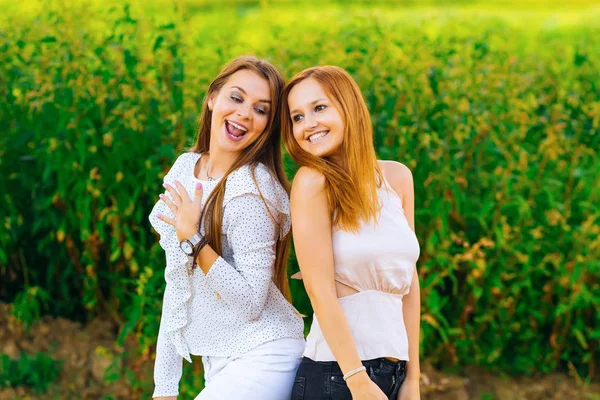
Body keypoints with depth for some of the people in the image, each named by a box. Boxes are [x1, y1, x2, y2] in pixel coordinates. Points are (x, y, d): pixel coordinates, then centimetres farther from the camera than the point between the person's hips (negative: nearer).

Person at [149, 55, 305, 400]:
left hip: (262, 361, -7)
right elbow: (177, 281, 12)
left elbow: (251, 303, -18)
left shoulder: (253, 188, -16)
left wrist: (194, 240, -18)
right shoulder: (185, 168, 7)